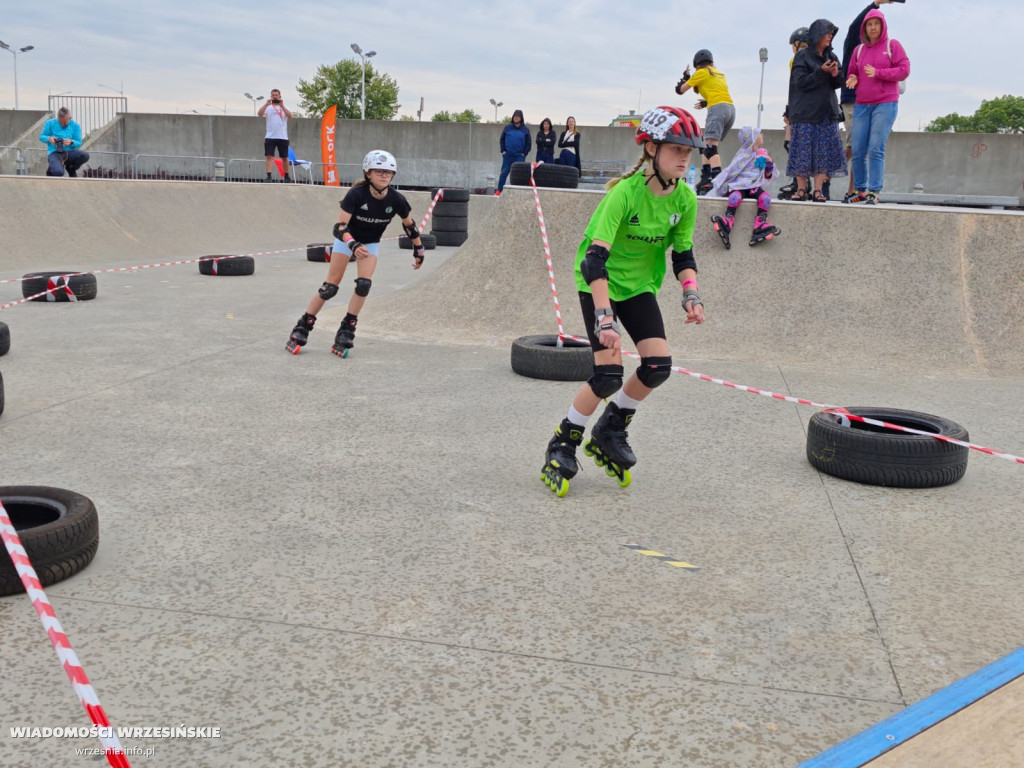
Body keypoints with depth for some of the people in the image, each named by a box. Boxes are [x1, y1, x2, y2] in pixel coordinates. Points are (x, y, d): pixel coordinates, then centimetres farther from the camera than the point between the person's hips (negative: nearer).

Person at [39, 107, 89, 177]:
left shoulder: (75, 126, 4)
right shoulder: (50, 123, 3)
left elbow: (79, 143, 1)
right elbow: (41, 137, 9)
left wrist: (71, 142, -22)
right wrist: (49, 138, -15)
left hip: (69, 153, 3)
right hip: (54, 153, -3)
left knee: (85, 155, -30)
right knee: (58, 172, -34)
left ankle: (71, 168, 3)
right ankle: (51, 170, 9)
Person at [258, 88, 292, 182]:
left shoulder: (284, 107, 10)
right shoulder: (268, 107, 9)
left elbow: (290, 116, -10)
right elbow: (259, 114, -9)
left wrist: (282, 106, -19)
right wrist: (266, 104, -19)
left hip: (283, 137, 1)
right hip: (270, 137, -1)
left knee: (284, 157, 8)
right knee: (269, 156, -10)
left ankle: (287, 176, 21)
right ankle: (268, 176, -13)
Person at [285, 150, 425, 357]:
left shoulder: (396, 200, -22)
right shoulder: (357, 194, -31)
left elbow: (409, 224, -3)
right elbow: (339, 226, -36)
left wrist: (419, 249, 3)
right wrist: (353, 244, -53)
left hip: (370, 243, 2)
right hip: (347, 240, -2)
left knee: (364, 284, -17)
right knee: (330, 287, -4)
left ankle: (346, 332, -5)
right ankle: (302, 328, 8)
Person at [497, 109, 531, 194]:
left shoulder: (525, 130, 4)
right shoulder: (507, 128, 6)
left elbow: (528, 143, 7)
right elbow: (502, 140, 11)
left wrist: (524, 153, -2)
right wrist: (503, 151, 2)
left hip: (519, 156, 0)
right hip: (507, 155, 1)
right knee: (504, 173, -1)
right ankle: (499, 190, 3)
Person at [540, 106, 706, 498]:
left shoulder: (685, 198, -9)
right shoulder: (625, 192, -28)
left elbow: (683, 254, 3)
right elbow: (595, 258, -34)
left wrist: (691, 294, -16)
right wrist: (605, 320, -41)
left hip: (639, 285, 6)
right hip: (599, 284, -6)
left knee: (658, 365, -8)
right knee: (609, 374, -16)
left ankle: (610, 431, 16)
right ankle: (563, 443, 7)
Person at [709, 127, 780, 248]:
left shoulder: (763, 153, 18)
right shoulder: (743, 155, 7)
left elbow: (768, 175, 23)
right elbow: (730, 172, 5)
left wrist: (769, 163, 4)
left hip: (755, 186, 3)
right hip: (739, 185, -2)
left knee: (765, 196, -30)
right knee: (735, 196, -37)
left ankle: (760, 226, -41)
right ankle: (727, 222, -52)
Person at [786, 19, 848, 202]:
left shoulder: (831, 56, 14)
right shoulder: (803, 56, 0)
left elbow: (838, 84, 12)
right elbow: (800, 81, -10)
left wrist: (836, 74, -10)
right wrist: (821, 72, -18)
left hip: (826, 112, 4)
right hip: (805, 112, -4)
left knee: (824, 152, -2)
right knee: (803, 151, -4)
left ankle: (818, 190, -1)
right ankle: (801, 189, 2)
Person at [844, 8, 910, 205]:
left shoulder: (892, 45, 3)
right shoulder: (859, 49, 15)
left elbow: (904, 70, -4)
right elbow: (852, 73, 21)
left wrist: (878, 73, -15)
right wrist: (853, 79, -4)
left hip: (886, 104, -4)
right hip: (862, 105, 4)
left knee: (876, 149, -13)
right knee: (858, 150, -2)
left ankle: (874, 192, -12)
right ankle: (860, 190, 7)